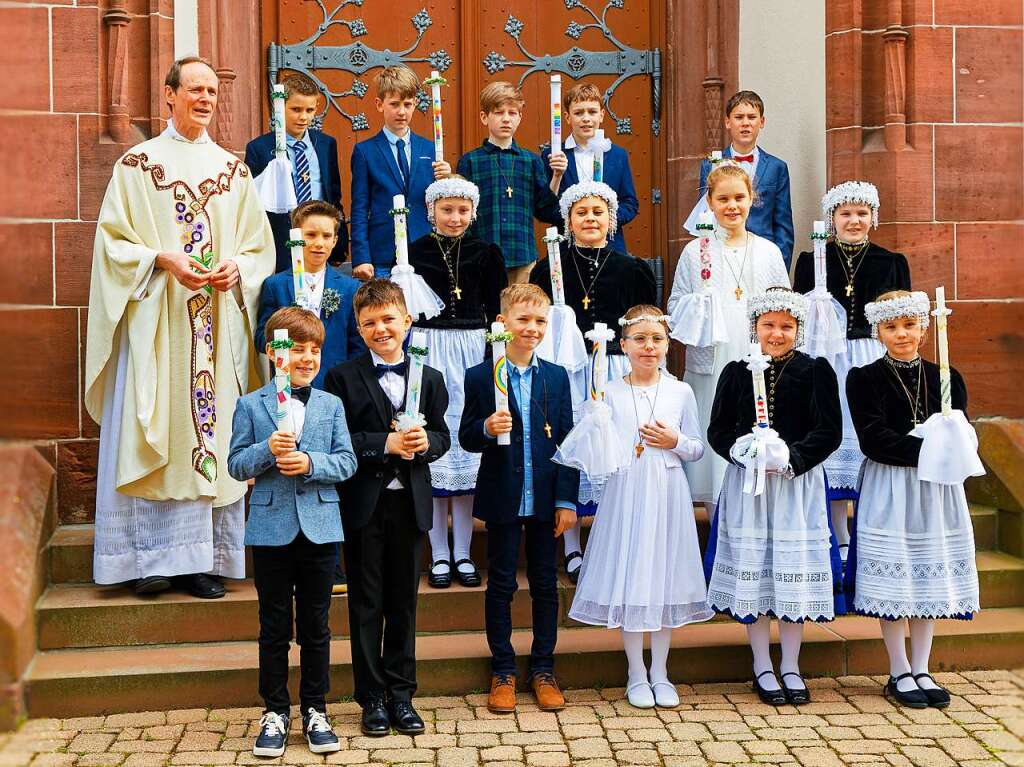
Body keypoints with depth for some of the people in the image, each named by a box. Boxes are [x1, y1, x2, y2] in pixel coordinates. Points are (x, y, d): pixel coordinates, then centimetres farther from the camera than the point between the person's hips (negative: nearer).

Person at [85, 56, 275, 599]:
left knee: (214, 431, 1)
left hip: (219, 324, 3)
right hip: (156, 322, -2)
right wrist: (163, 258, -16)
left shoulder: (233, 169, 13)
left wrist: (236, 267, -8)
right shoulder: (136, 164, 4)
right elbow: (113, 241, 0)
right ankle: (153, 558, 4)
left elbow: (259, 247, 13)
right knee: (154, 436, -3)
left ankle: (203, 558, 6)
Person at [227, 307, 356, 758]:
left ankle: (314, 711, 22)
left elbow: (347, 462, 0)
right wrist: (268, 450, -19)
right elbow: (236, 465, -2)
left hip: (320, 529, 1)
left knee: (316, 626, 10)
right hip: (271, 529, -1)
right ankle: (275, 712, 21)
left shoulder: (331, 405, 4)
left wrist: (310, 462, -17)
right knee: (274, 628, 9)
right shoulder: (251, 406, 0)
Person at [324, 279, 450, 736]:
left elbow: (442, 437, 6)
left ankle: (401, 694, 22)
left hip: (410, 504, 3)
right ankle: (372, 697, 17)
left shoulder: (428, 379, 6)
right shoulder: (343, 378, -3)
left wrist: (425, 441, -15)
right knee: (367, 603, 6)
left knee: (404, 601, 11)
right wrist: (386, 444, -20)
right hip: (364, 504, -2)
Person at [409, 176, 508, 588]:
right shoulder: (413, 251, 3)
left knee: (469, 446, 3)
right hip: (428, 352, -1)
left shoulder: (486, 253, 6)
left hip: (472, 351, 1)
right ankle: (439, 554, 10)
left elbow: (495, 310, 5)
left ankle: (463, 553, 12)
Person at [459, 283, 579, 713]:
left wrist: (567, 500, -1)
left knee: (545, 584, 9)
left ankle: (543, 669, 21)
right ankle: (502, 671, 19)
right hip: (502, 498, -2)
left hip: (545, 498, 2)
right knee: (501, 584, 7)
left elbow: (567, 443, 4)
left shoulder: (557, 377, 5)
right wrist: (487, 429, -23)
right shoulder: (480, 377, -1)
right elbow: (466, 438, 0)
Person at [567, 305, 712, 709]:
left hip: (667, 494, 1)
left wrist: (675, 441, -10)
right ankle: (637, 675, 18)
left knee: (664, 575, 7)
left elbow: (697, 448, 9)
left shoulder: (681, 391, 4)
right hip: (626, 494, -1)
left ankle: (660, 673, 21)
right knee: (628, 577, 3)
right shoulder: (610, 392, 1)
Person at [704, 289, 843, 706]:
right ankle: (762, 668, 16)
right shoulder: (737, 372, 5)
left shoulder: (815, 371, 0)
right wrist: (747, 450, -15)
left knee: (795, 572, 3)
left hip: (798, 482, -1)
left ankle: (790, 668, 17)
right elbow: (718, 431, 4)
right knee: (752, 571, 4)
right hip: (747, 483, 1)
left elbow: (828, 432, -5)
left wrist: (789, 458, -18)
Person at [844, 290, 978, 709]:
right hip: (888, 491, -4)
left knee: (931, 578, 8)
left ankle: (921, 670, 20)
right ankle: (899, 673, 12)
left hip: (937, 490, 4)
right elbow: (874, 440, -14)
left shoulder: (946, 378, 9)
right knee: (893, 579, 0)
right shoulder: (864, 379, -4)